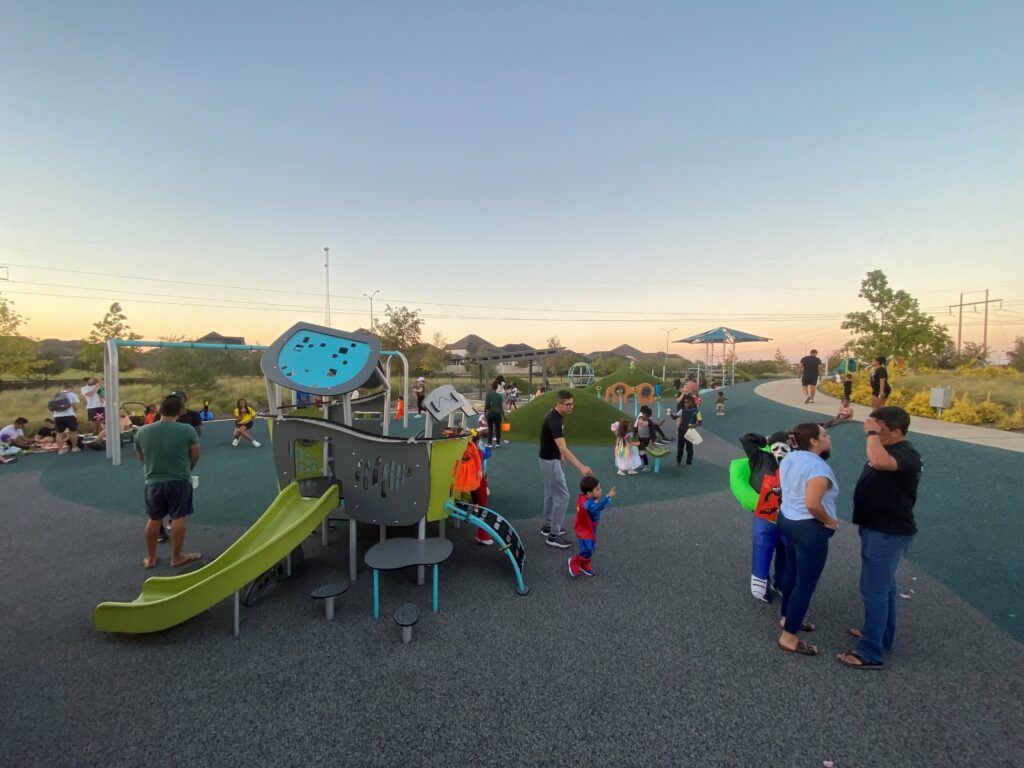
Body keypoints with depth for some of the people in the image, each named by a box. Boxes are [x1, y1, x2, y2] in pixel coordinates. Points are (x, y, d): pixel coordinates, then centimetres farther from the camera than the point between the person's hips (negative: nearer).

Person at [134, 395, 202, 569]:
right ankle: (176, 557, 14)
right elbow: (195, 456, -3)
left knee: (154, 519, 16)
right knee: (179, 518, 6)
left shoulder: (143, 431, -4)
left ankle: (150, 558, 27)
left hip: (153, 481, 4)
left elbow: (141, 458, 11)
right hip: (179, 481, -3)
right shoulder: (187, 430, -14)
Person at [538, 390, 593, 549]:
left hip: (550, 459, 10)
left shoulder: (557, 416, 2)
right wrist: (581, 467, -45)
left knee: (551, 493, 19)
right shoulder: (554, 420, -29)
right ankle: (553, 535, 2)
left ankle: (547, 526, 31)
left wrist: (560, 456, 27)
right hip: (549, 461, -10)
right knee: (562, 496, -5)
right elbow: (563, 448, -38)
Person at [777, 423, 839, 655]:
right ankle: (789, 637, 11)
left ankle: (787, 618, 40)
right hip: (809, 529, -9)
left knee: (792, 571, 24)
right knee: (806, 583, 2)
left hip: (787, 520, 9)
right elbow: (812, 504, -33)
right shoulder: (818, 466, -24)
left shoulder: (790, 458, 4)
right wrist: (830, 521, -17)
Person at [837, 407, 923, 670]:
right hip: (879, 529, 10)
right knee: (883, 586, 22)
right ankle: (883, 636, 37)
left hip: (888, 533, -10)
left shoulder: (906, 454, -24)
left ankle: (870, 654, 5)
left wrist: (871, 433, -33)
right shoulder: (888, 450, 9)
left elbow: (879, 461, -46)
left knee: (874, 590, -4)